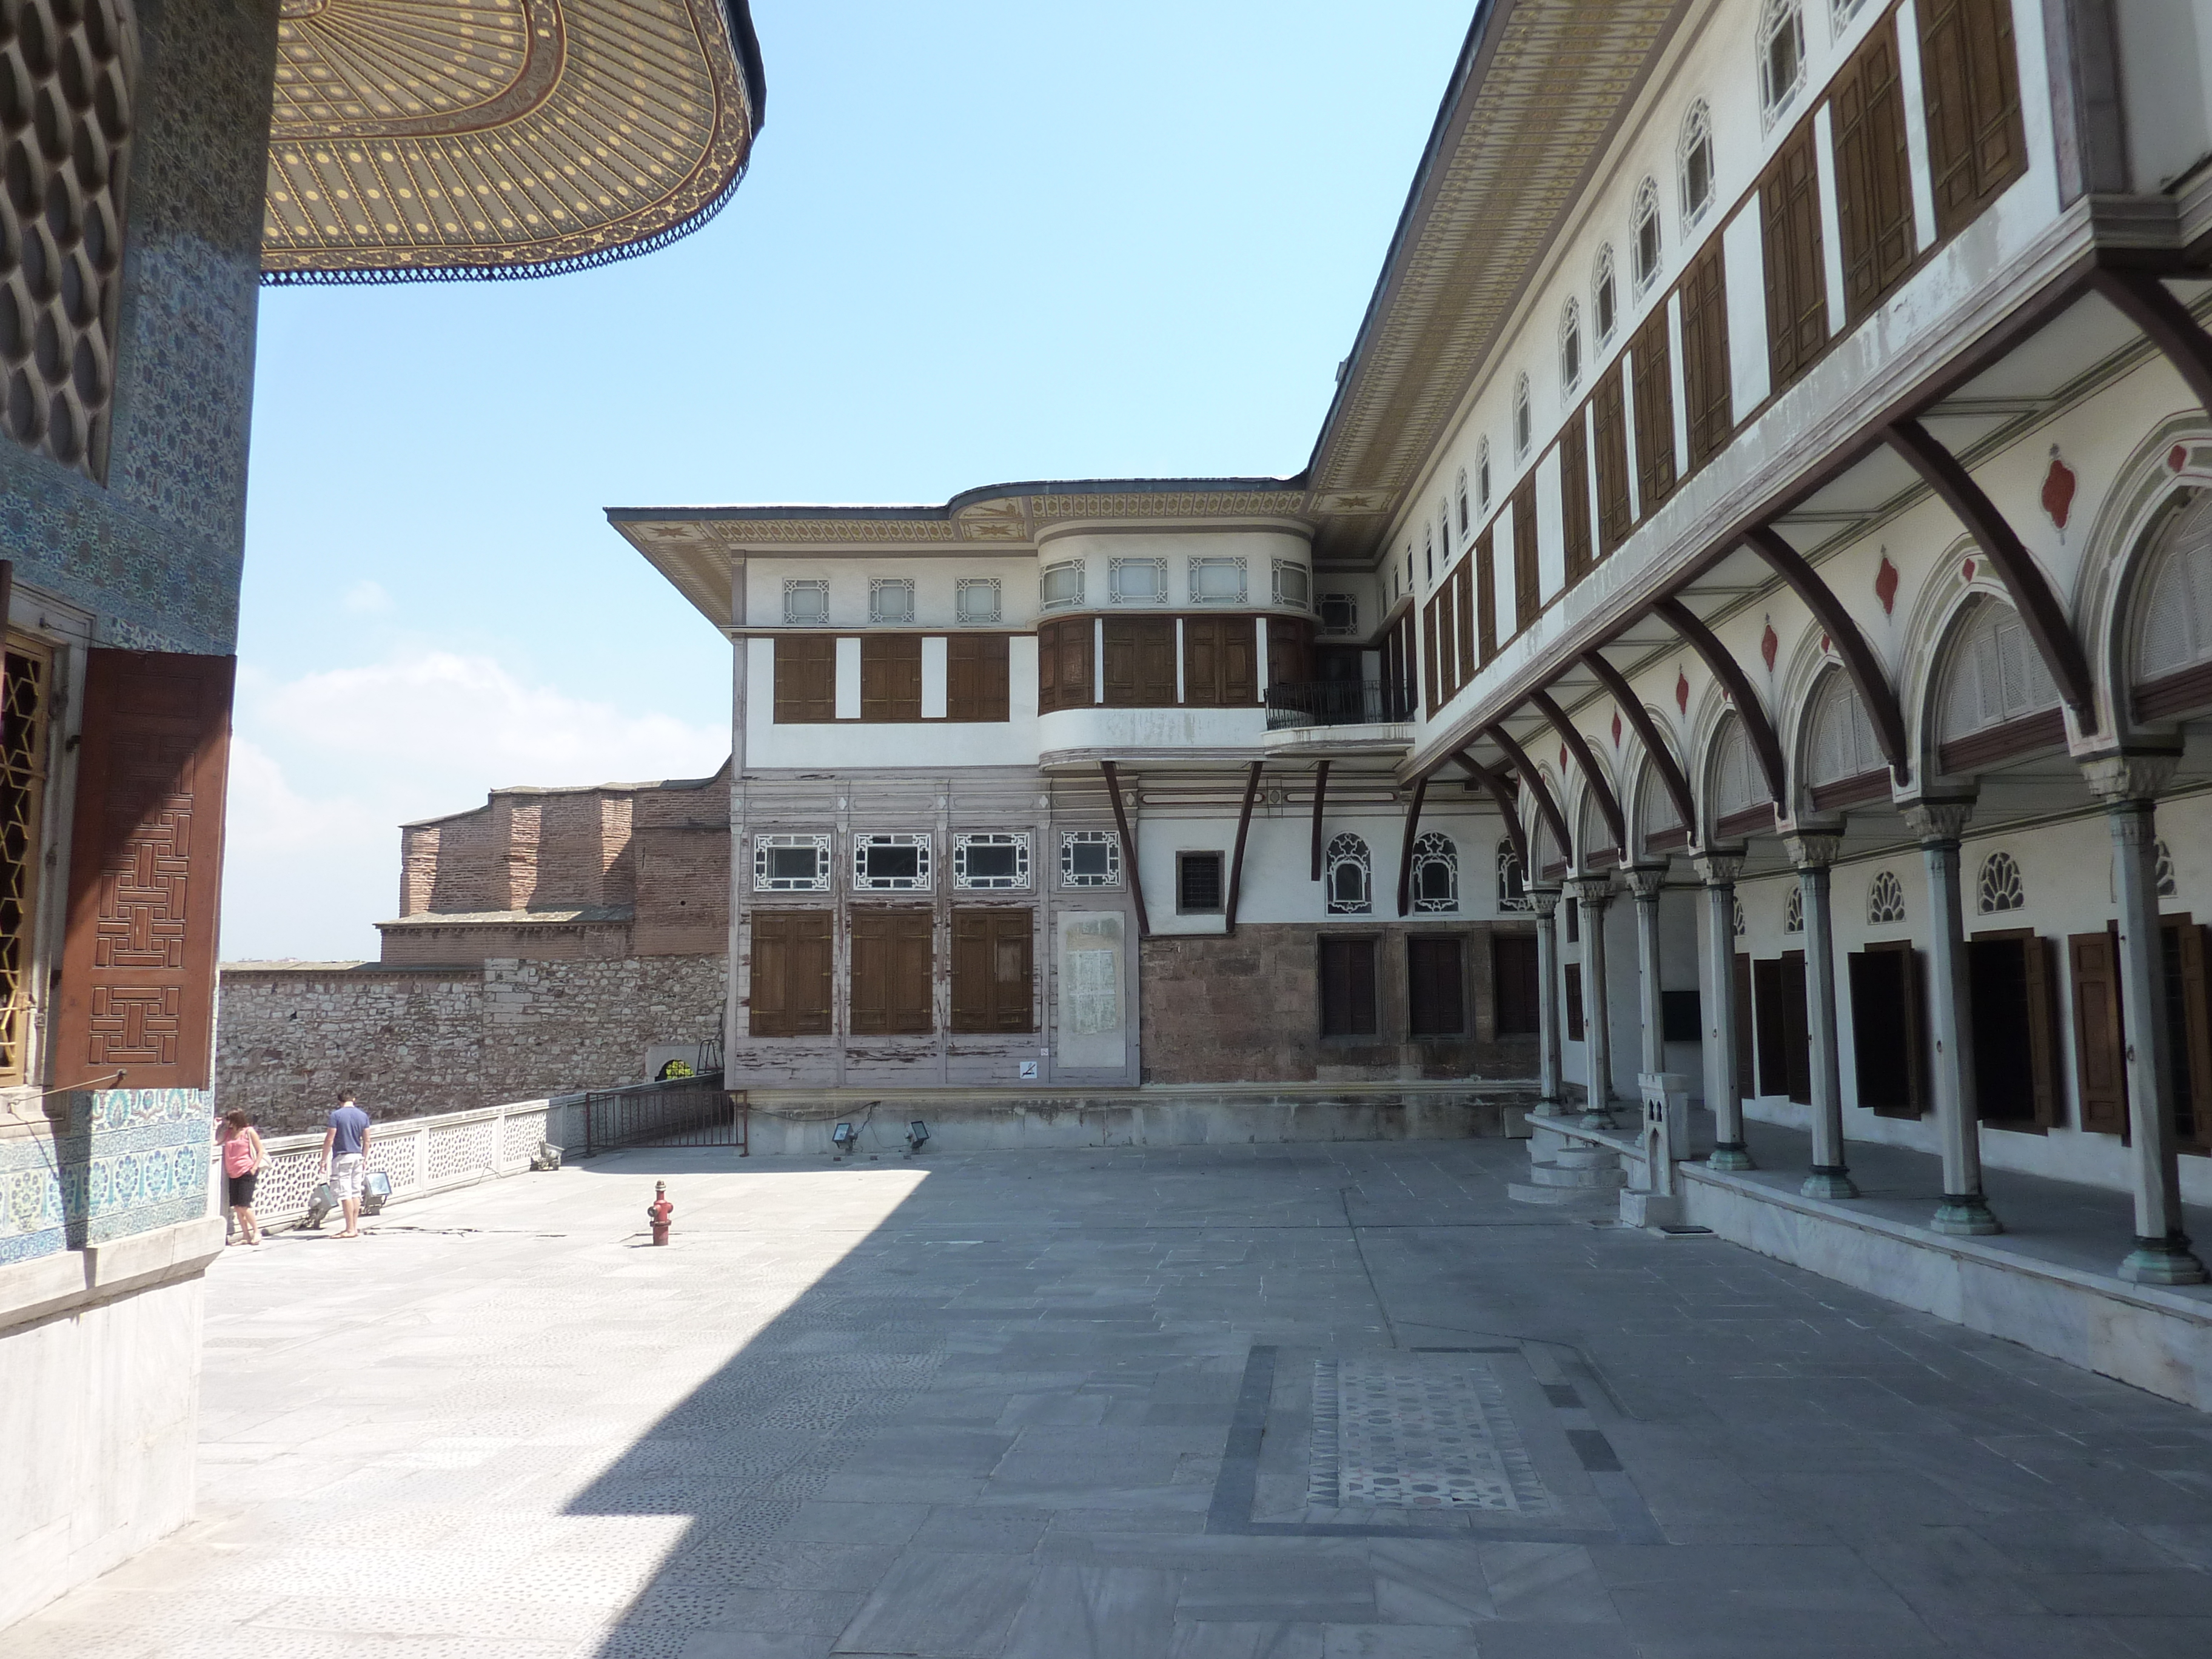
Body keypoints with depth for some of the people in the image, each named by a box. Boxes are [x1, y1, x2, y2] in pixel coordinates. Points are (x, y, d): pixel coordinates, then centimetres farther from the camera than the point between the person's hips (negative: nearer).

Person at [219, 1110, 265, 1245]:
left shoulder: (249, 1132, -2)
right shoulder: (228, 1133, 14)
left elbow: (261, 1151, -2)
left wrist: (255, 1167, -10)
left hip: (247, 1173, -6)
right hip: (233, 1174, 6)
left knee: (243, 1205, -11)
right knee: (236, 1206, 3)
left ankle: (256, 1231, 2)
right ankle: (245, 1236, 10)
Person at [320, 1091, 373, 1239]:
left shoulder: (336, 1115, -9)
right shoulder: (363, 1116, 6)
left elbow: (329, 1140, -10)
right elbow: (366, 1141, 10)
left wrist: (324, 1160, -4)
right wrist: (365, 1159, 20)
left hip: (342, 1157, -6)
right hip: (358, 1157, 6)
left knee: (345, 1194, -4)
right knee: (356, 1193, 11)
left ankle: (350, 1229, -5)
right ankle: (356, 1226, 14)